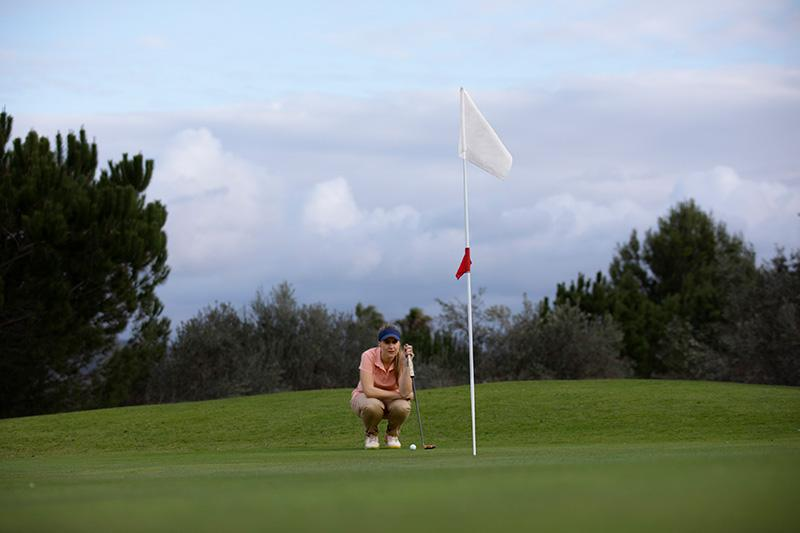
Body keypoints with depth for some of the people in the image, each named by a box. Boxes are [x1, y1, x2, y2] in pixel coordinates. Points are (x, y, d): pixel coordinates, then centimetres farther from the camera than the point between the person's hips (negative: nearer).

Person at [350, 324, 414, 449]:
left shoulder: (401, 359, -19)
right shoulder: (369, 356, -25)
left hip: (390, 401, 2)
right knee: (372, 406, -39)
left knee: (403, 407, -34)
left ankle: (392, 434, 1)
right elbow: (368, 390, -32)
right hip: (365, 397, -2)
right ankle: (371, 435, -3)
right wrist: (399, 394, -28)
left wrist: (406, 364, -37)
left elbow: (405, 392, -30)